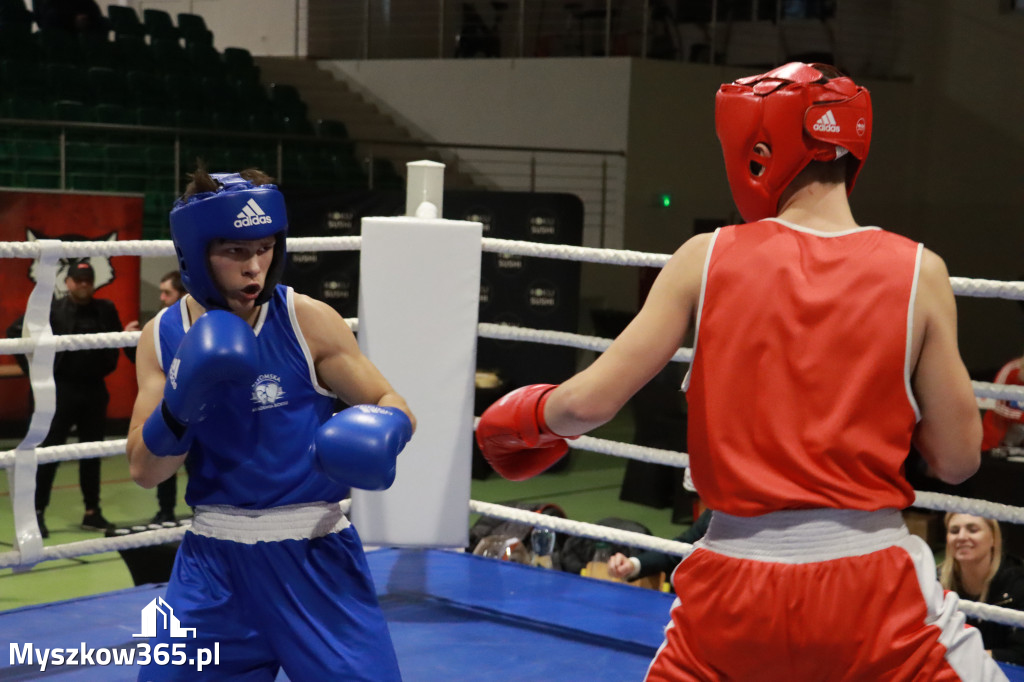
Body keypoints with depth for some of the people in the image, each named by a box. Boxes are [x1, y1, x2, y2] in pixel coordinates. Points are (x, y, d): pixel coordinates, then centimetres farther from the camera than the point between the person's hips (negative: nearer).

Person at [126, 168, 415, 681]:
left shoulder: (307, 321, -10)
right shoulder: (162, 337, 0)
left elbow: (392, 405, -3)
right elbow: (144, 472, -2)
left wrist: (382, 434, -27)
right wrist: (178, 407, -22)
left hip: (311, 552, -2)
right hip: (213, 557, 3)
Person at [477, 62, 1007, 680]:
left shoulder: (706, 259, -2)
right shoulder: (918, 272, -4)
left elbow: (589, 403, -1)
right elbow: (957, 460, -2)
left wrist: (526, 417, 20)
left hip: (734, 584, 2)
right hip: (870, 582, -1)